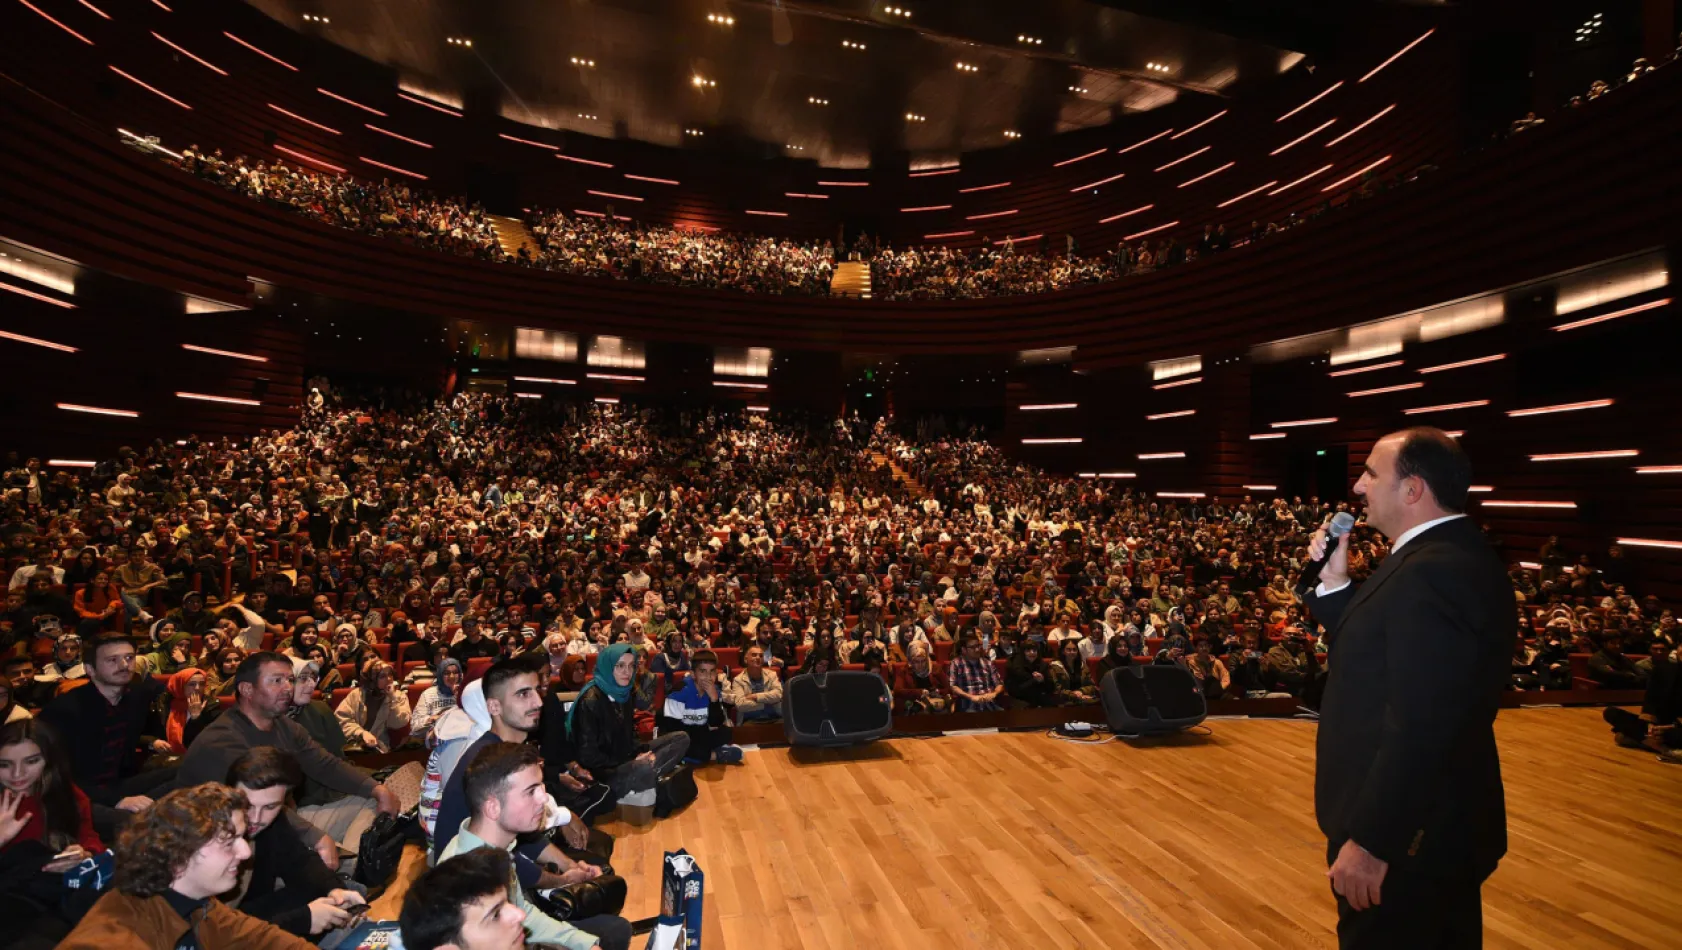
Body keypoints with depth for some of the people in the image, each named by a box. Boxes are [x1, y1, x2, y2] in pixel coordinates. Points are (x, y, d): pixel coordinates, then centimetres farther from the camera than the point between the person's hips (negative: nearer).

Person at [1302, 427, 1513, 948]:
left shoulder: (1433, 573, -27)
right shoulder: (1452, 556, 6)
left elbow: (1420, 729, -30)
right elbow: (1377, 652, 10)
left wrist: (1370, 841, -25)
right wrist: (1334, 584, -1)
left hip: (1407, 838, -10)